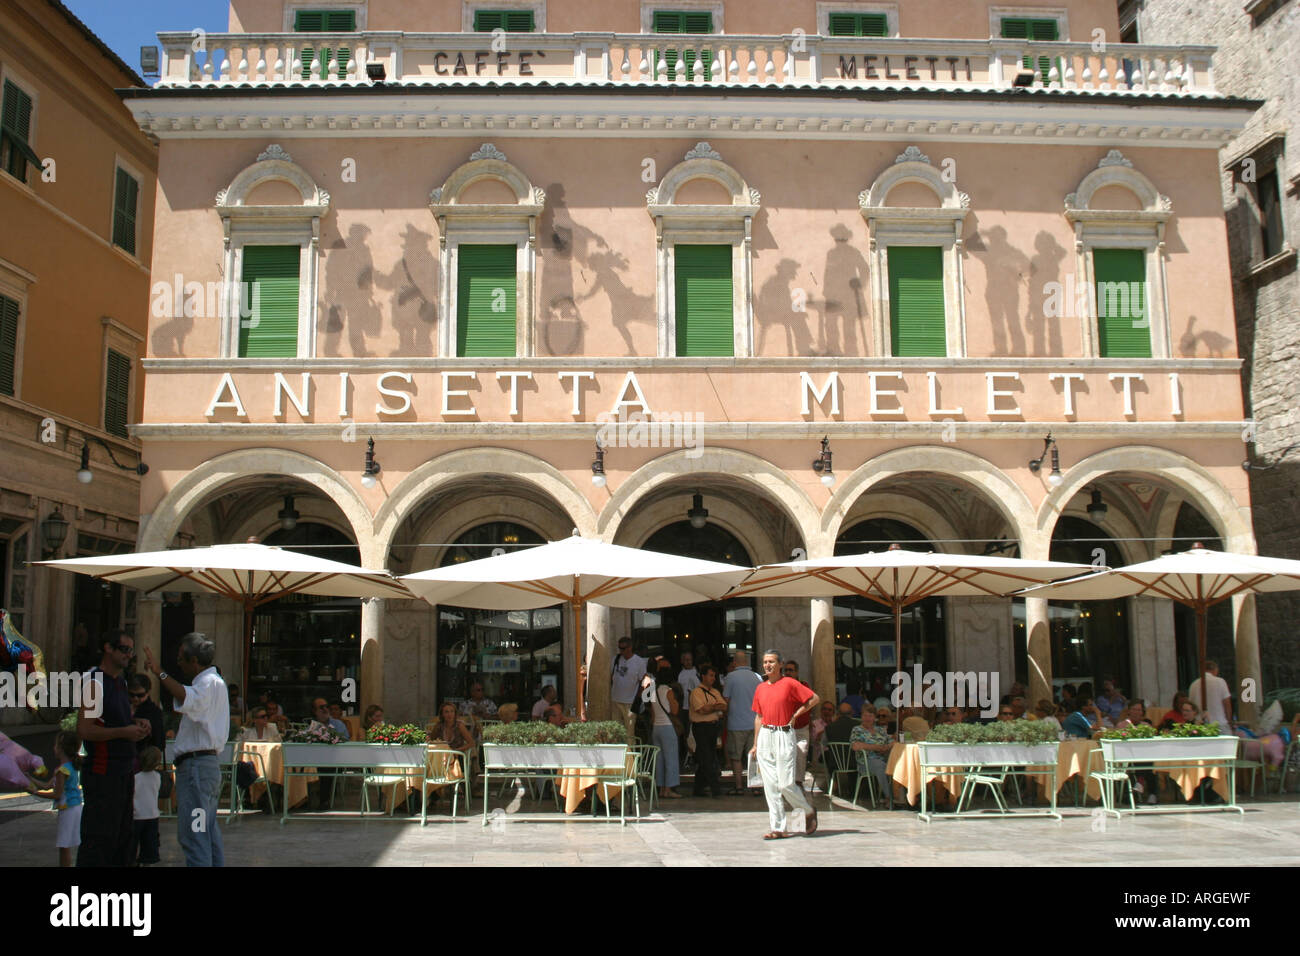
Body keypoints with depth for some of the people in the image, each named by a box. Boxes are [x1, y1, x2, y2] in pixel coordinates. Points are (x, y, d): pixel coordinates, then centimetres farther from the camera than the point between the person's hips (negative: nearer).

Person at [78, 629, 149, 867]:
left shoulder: (121, 683, 17)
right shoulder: (95, 683, -11)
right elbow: (84, 730, -19)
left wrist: (136, 723, 9)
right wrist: (124, 732, -23)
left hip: (124, 770, 9)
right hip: (103, 773, -9)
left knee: (122, 836, 11)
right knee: (99, 838, -8)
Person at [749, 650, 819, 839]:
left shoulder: (789, 684, -4)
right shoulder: (760, 688, 12)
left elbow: (815, 699, -3)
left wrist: (795, 715, -2)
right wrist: (755, 745, 17)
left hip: (784, 735, -5)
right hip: (765, 736, 6)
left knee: (786, 784, -8)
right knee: (770, 785, 3)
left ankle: (809, 811, 18)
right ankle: (777, 828, 8)